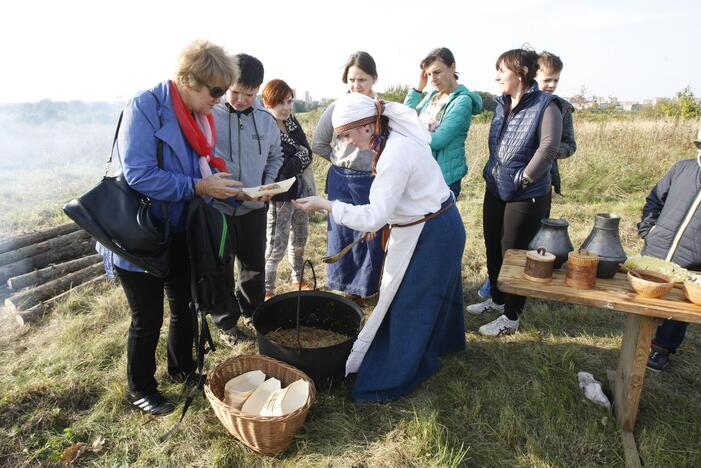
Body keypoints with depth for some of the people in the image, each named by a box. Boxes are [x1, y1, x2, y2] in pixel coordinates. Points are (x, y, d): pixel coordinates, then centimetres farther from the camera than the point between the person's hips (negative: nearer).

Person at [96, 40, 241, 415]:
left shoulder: (198, 115, 2)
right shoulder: (145, 107, -20)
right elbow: (138, 174, -28)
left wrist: (218, 182, -6)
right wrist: (198, 187, -28)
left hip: (181, 233, 7)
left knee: (184, 306, 19)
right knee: (148, 319, 6)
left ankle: (182, 368, 43)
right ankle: (140, 390, 30)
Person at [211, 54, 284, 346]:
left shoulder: (266, 120, 1)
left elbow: (275, 156, 14)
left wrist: (268, 184, -1)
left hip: (254, 207, 4)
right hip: (217, 207, -3)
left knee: (254, 266, 18)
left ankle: (251, 312, 41)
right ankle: (226, 323, 30)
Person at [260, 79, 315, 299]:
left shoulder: (293, 121, 5)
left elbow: (308, 154, 3)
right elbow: (278, 168, -22)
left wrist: (293, 162, -12)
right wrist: (300, 157, -12)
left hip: (301, 190, 7)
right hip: (280, 195, -7)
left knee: (299, 239, 20)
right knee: (277, 246, 1)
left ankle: (298, 279, 40)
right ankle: (267, 291, 19)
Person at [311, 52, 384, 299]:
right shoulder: (337, 108, -2)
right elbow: (318, 144, 9)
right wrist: (342, 161, 5)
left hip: (374, 183, -1)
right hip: (342, 182, 1)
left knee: (373, 235, 7)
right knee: (342, 234, 10)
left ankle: (363, 286, 29)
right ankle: (343, 285, 32)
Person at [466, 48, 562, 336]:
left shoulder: (545, 106, -14)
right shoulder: (502, 104, 7)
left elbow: (549, 148, -24)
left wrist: (523, 179, -18)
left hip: (526, 196, -7)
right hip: (495, 190, 7)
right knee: (493, 248, 18)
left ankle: (511, 317, 21)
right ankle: (497, 299, 40)